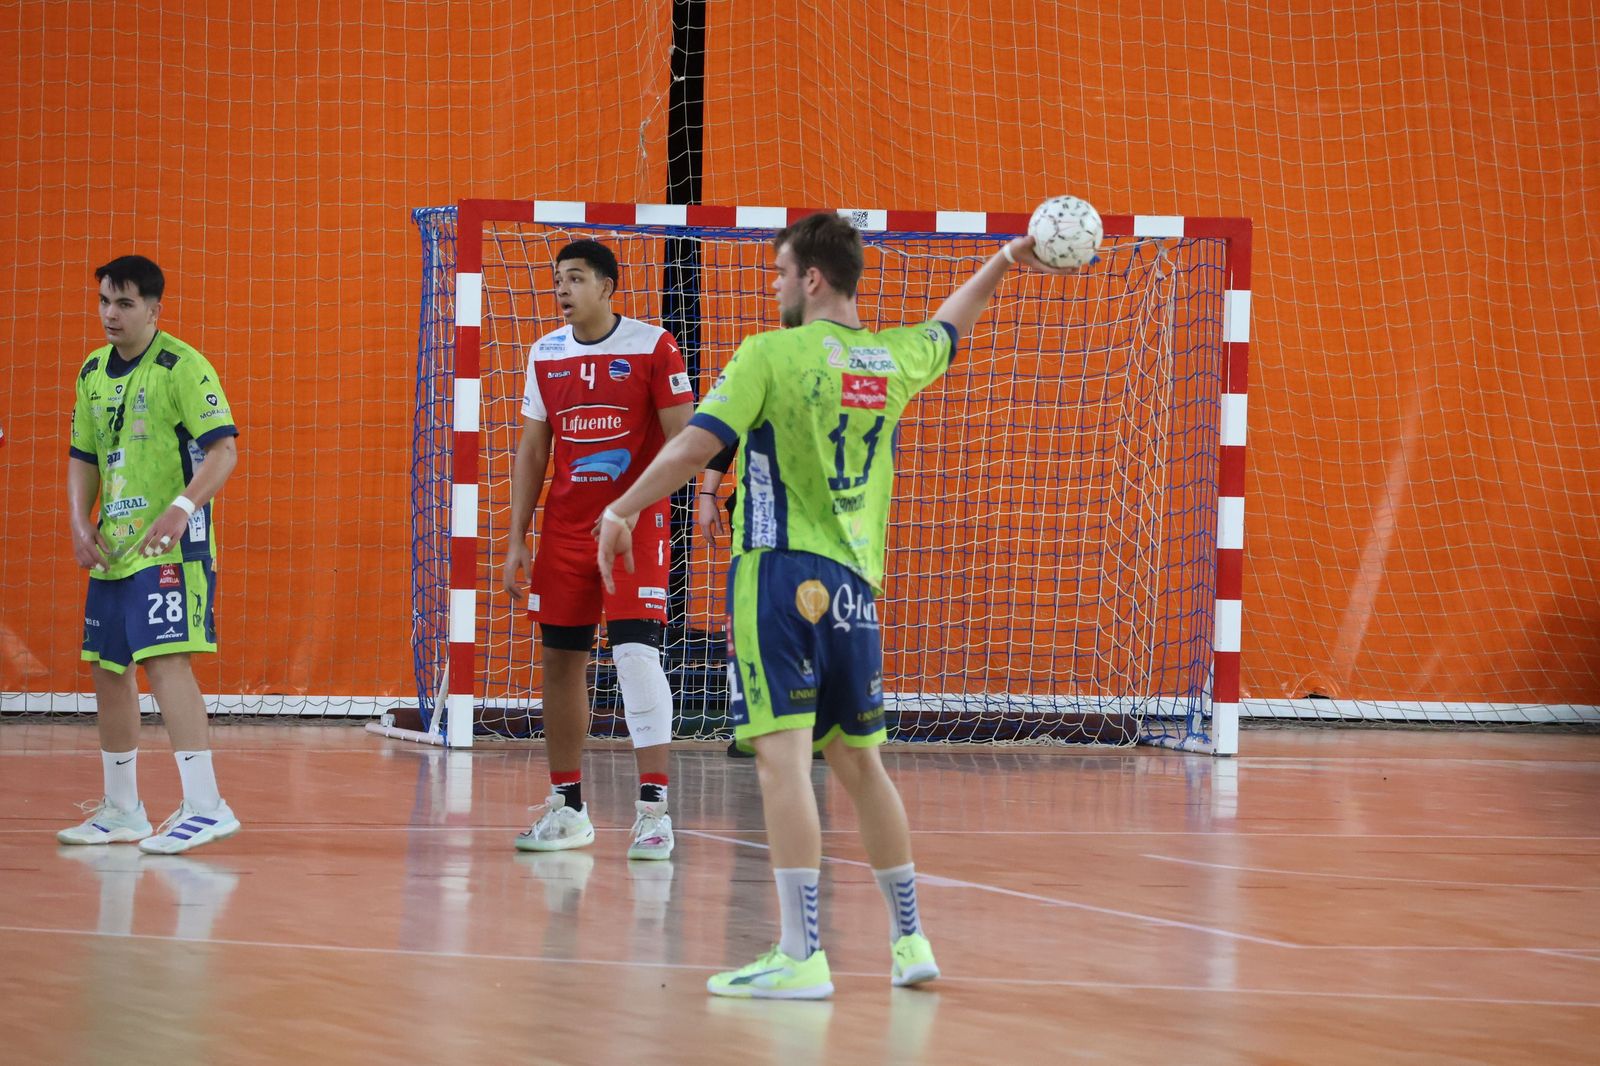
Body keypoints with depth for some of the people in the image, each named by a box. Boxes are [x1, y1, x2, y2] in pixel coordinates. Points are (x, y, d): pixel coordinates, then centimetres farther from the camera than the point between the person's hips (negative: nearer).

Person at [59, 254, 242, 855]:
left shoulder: (182, 367, -11)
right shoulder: (93, 372, 12)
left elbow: (223, 450, -18)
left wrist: (181, 508, -32)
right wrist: (80, 523, 4)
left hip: (170, 548, -8)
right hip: (113, 550, 8)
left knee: (166, 663, -19)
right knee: (108, 670, 12)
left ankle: (205, 806, -22)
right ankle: (121, 811, 25)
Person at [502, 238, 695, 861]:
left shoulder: (652, 346, -6)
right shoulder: (546, 354, 8)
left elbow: (683, 436, -5)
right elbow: (533, 450, 12)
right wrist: (516, 540, 8)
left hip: (636, 525, -5)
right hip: (564, 529, 5)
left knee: (636, 652, -15)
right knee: (561, 659, 6)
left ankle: (653, 808, -13)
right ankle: (567, 808, 17)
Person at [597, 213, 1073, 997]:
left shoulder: (769, 356, -7)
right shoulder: (893, 360, 10)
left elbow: (697, 443, -12)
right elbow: (949, 325, 31)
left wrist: (623, 510, -2)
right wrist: (1004, 261, 43)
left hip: (780, 573, -6)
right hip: (854, 584, 6)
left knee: (782, 755, -10)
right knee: (857, 761, 17)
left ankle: (801, 956, -16)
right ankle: (909, 940, 24)